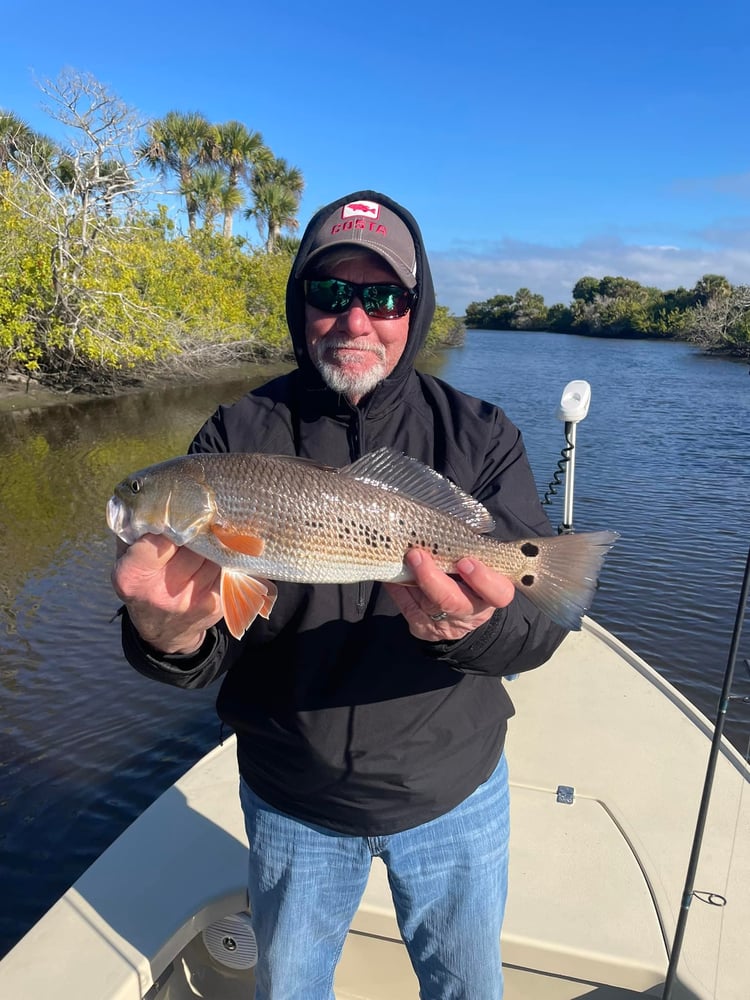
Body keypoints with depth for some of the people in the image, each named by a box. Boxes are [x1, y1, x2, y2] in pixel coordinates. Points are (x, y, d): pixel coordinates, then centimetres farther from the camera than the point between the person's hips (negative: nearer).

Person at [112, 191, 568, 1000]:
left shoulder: (480, 436, -10)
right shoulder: (238, 436, -10)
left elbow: (541, 621, -18)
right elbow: (206, 648, -15)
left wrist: (472, 625, -42)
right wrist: (172, 635, -39)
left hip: (454, 793, 0)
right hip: (291, 802, 1)